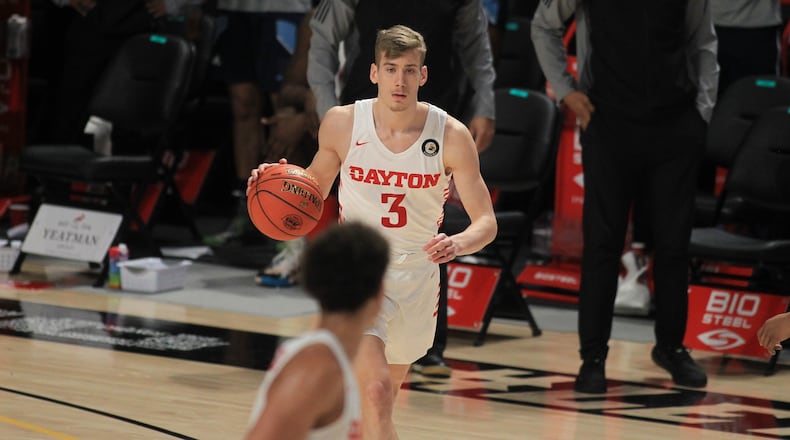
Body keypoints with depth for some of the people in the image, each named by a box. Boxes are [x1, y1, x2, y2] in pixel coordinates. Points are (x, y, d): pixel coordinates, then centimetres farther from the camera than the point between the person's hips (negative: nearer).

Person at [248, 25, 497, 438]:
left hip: (417, 276, 2)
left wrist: (458, 243, -33)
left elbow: (486, 223, -11)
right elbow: (315, 189, 9)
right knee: (377, 392, -22)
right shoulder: (341, 124, -10)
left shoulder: (451, 136, -12)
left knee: (385, 388, 22)